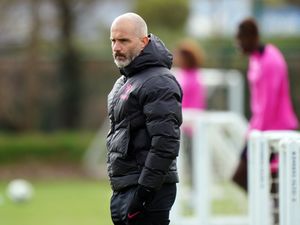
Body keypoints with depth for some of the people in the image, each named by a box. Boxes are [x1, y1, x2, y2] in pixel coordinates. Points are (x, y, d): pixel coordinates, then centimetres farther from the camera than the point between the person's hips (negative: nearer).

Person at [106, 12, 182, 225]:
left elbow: (166, 143, -21)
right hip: (123, 190, 10)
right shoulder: (124, 82, 19)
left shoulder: (159, 83, -13)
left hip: (149, 192, -10)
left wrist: (145, 190, -23)